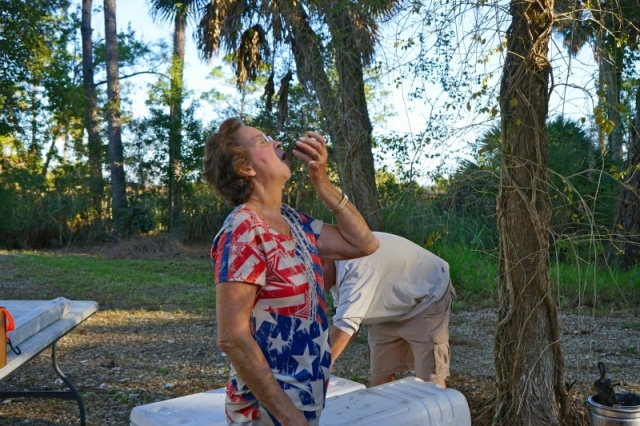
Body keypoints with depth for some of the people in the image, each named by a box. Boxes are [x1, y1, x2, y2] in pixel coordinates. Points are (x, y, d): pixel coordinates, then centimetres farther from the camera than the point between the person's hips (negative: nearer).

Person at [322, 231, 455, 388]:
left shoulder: (357, 265, -36)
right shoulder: (339, 268, -6)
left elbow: (345, 324, -42)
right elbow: (344, 318, 0)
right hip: (390, 311, 9)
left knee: (429, 379, -8)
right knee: (380, 378, 4)